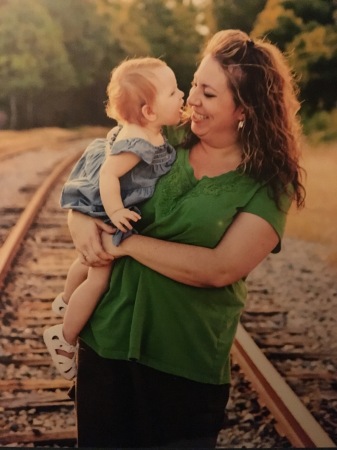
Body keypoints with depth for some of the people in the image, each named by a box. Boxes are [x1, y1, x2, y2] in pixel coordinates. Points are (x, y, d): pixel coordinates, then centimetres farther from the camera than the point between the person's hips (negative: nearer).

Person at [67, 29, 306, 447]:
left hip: (186, 365, -4)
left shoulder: (268, 185, -10)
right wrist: (79, 218, -12)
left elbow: (220, 268, -21)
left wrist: (125, 243, -18)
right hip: (105, 339, 4)